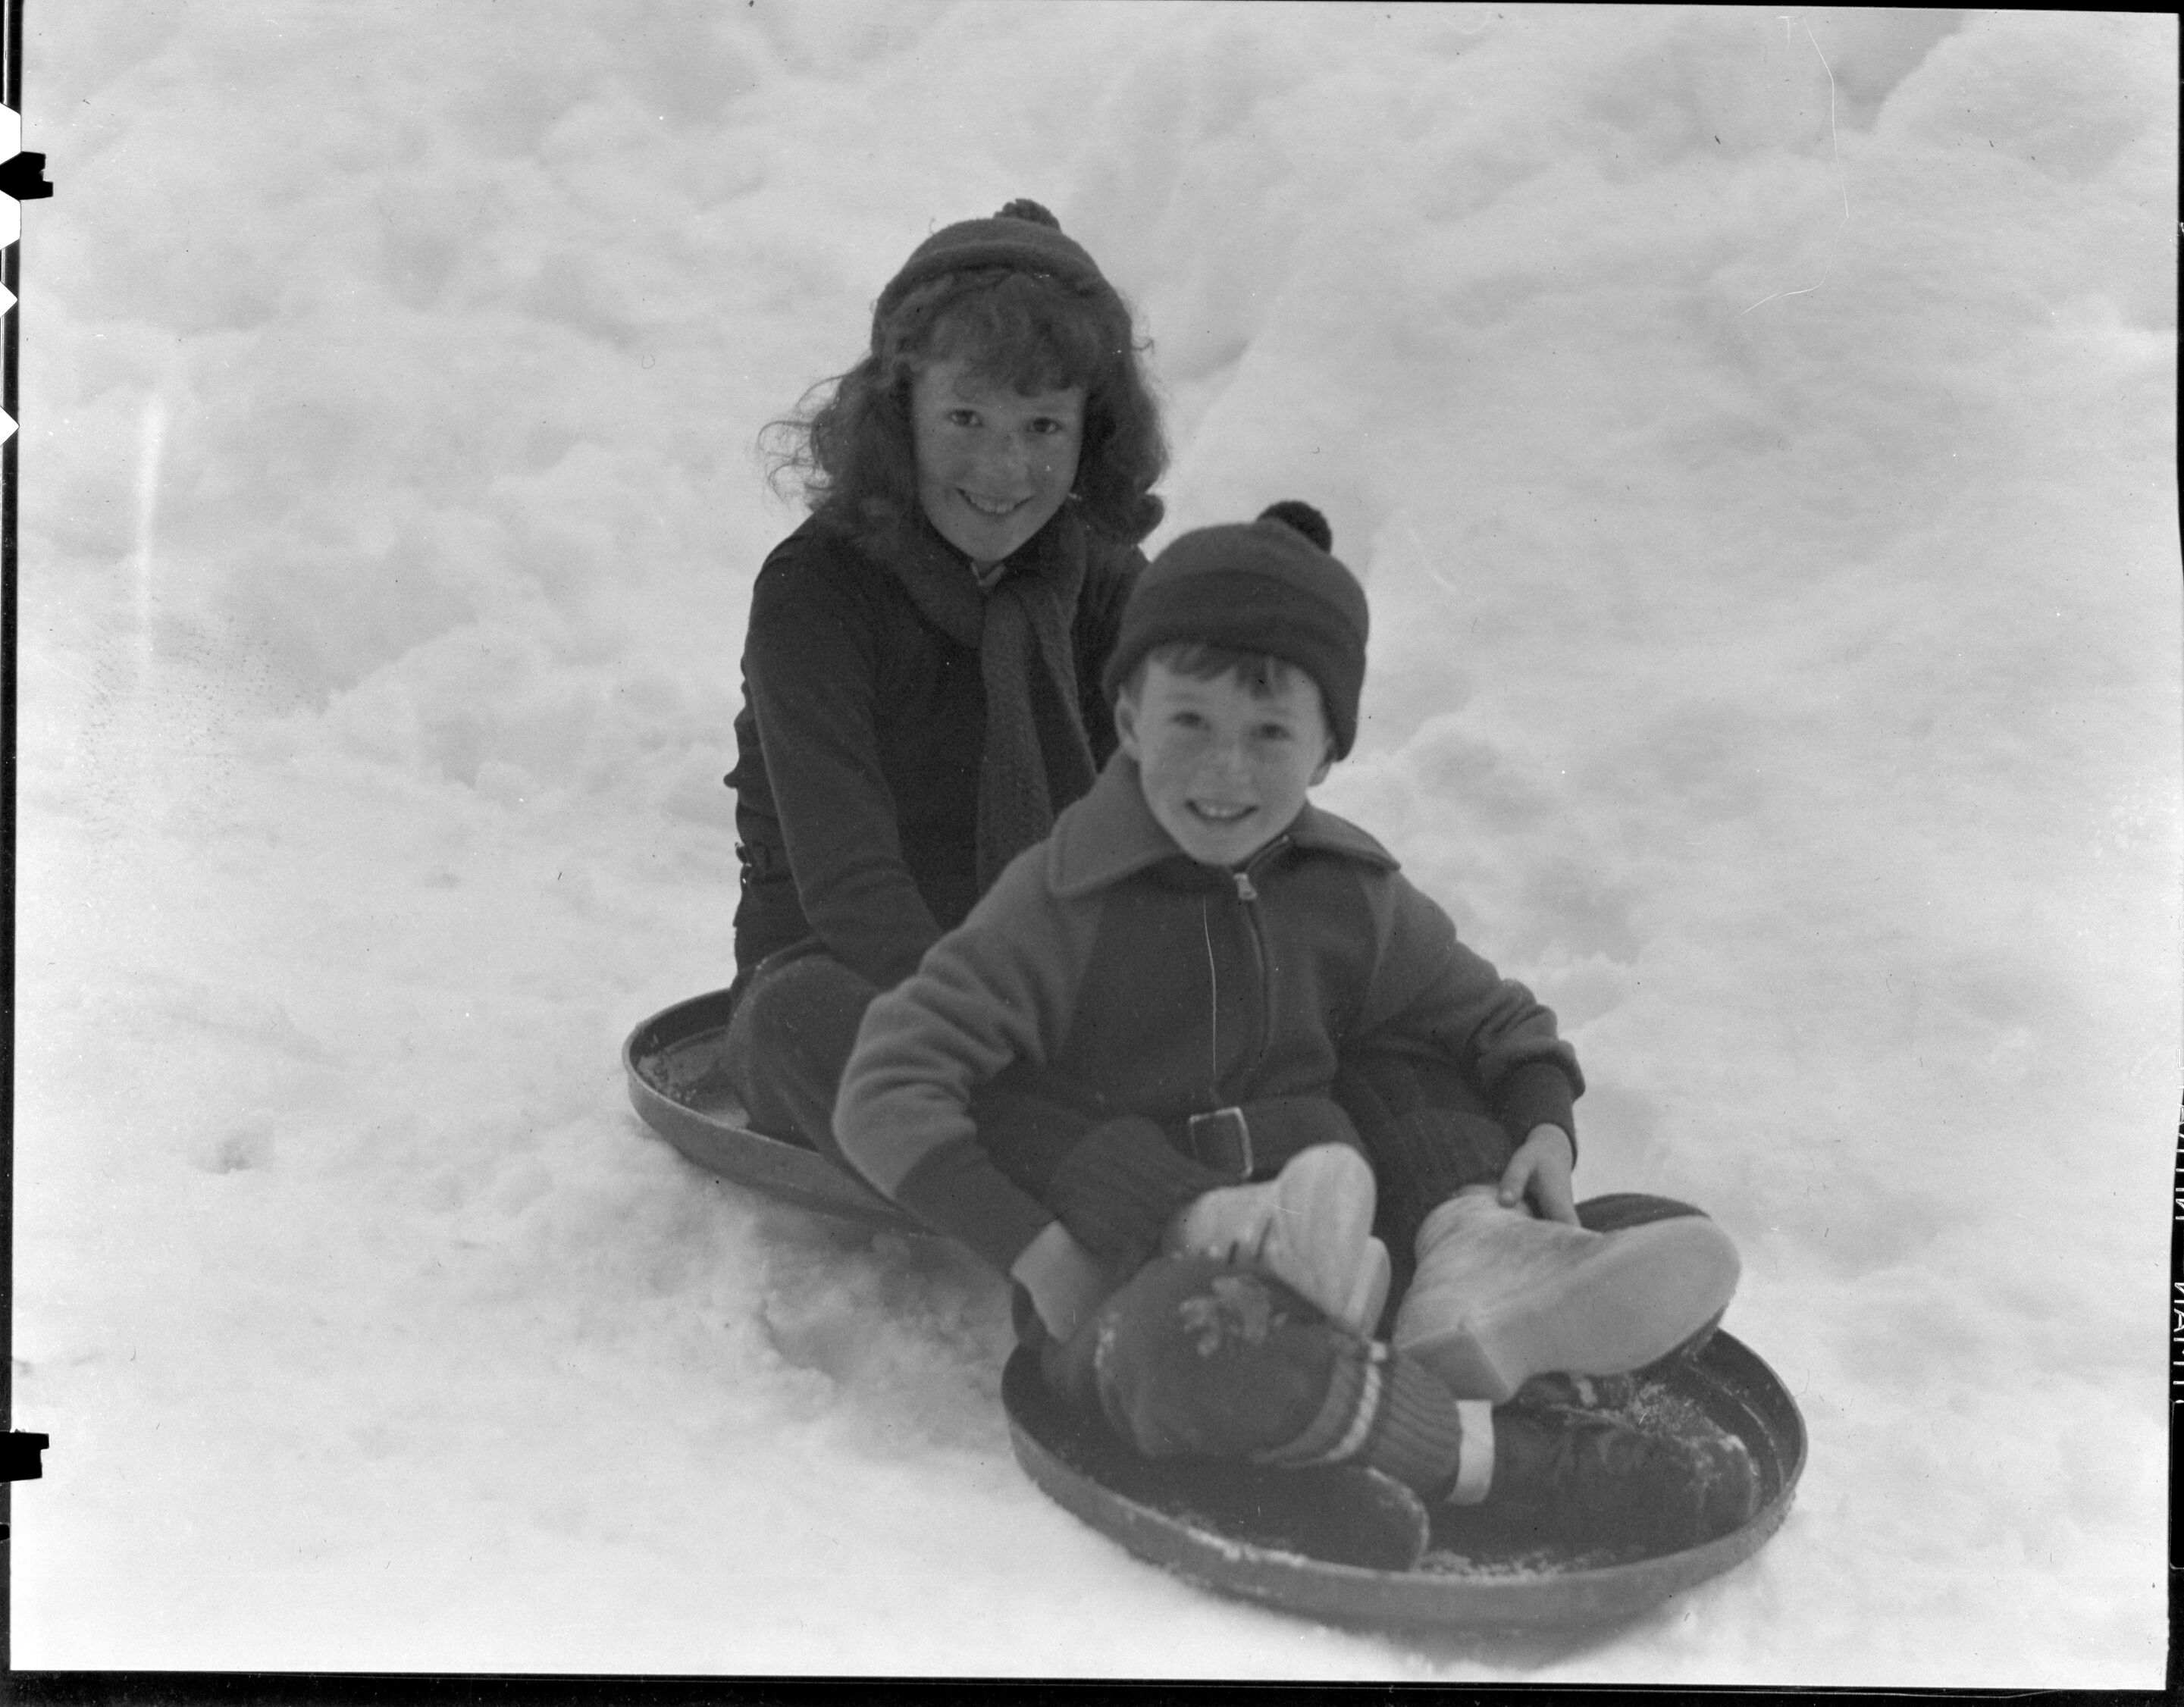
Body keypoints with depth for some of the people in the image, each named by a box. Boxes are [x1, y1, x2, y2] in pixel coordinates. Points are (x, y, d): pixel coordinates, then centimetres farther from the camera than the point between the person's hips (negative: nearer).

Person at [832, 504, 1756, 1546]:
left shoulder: (1353, 897, 6)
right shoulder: (1060, 904, -7)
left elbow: (1497, 1021, 21)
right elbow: (887, 1093, -11)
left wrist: (1545, 1128, 0)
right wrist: (1039, 1256, -18)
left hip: (1335, 1251, 5)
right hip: (1125, 1282, -5)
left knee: (1682, 1251, -6)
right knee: (1199, 1342, -42)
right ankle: (1529, 1462, -29)